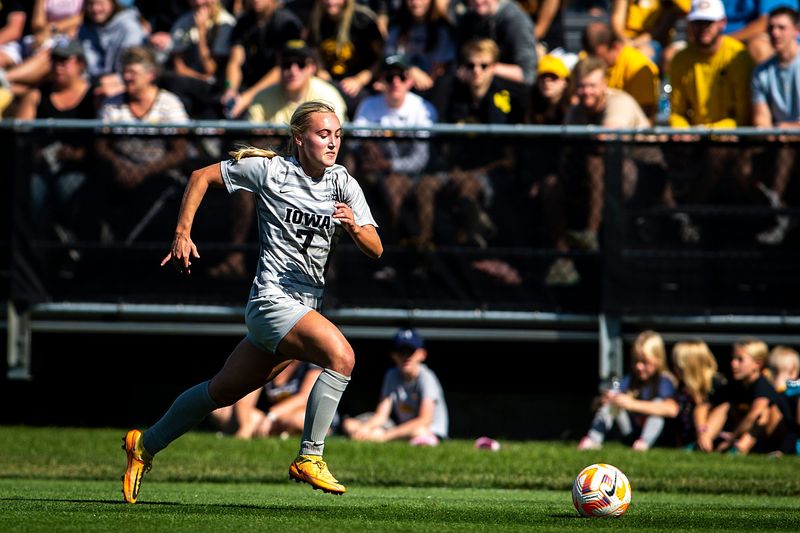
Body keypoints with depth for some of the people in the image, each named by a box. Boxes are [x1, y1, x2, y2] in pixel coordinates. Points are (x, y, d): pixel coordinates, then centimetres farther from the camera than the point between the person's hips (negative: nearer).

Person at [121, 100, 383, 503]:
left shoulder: (343, 184, 5)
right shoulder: (270, 170, -7)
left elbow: (375, 250, 1)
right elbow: (201, 177, 4)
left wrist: (355, 226, -21)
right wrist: (182, 235, -3)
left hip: (304, 308, 6)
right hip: (272, 299, -6)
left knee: (223, 391, 16)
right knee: (341, 355, -28)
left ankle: (145, 445, 32)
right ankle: (309, 458, -20)